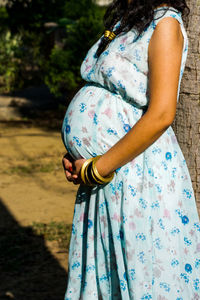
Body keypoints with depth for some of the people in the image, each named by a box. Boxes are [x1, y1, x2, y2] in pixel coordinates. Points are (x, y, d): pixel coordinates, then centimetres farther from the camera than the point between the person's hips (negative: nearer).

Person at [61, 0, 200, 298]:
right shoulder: (123, 25, 15)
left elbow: (161, 114, -20)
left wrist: (96, 168, -15)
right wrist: (74, 157, 7)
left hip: (140, 172, -8)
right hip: (103, 184, 8)